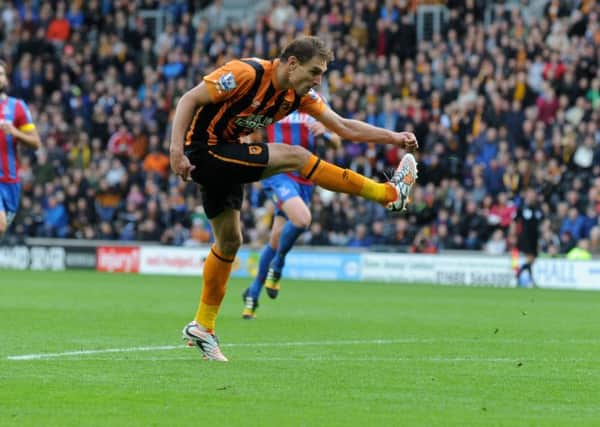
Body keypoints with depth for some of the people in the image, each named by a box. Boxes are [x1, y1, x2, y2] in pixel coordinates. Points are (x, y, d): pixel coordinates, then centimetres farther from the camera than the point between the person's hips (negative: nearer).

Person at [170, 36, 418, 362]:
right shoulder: (247, 73, -22)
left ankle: (203, 327, 21)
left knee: (229, 242, 12)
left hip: (226, 158, 9)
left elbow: (343, 126, 6)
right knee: (294, 157, -14)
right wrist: (176, 150, -29)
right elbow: (189, 99, -21)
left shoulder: (299, 95, 2)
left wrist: (393, 137, -4)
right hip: (202, 151, -9)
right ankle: (390, 193, -7)